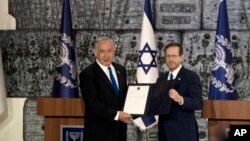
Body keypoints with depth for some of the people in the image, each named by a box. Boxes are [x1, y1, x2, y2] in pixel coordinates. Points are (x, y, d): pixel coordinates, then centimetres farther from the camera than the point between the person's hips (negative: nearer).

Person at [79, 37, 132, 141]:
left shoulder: (121, 70, 10)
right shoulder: (87, 74, -10)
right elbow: (93, 103, -16)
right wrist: (116, 115, -21)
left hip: (119, 129, 6)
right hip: (98, 132, -6)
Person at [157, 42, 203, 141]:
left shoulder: (191, 77, -7)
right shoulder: (161, 78, 13)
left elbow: (198, 103, -15)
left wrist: (181, 99, -32)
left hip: (183, 131, -6)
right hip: (164, 130, 6)